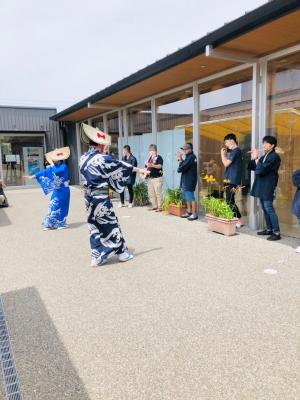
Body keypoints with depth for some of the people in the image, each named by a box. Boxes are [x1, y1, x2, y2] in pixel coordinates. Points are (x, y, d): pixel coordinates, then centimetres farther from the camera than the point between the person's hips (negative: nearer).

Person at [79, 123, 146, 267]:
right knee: (111, 224, 6)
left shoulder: (84, 158, 7)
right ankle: (122, 252, 20)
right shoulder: (102, 158, -15)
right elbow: (121, 166, -6)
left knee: (95, 226, 13)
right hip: (101, 198, -7)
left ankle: (97, 256, 18)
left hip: (89, 196, 7)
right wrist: (139, 170, 5)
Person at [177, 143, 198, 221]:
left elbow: (180, 169, -21)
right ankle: (189, 212, 25)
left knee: (191, 198, -5)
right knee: (187, 198, 16)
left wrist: (180, 159, -8)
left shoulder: (191, 157, -18)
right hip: (186, 181, 10)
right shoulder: (189, 157, 14)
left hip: (189, 181, -10)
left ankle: (194, 214, 1)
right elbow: (184, 166, 14)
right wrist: (180, 159, 2)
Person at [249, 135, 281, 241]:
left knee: (269, 208, -9)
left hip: (268, 187, -9)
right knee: (265, 208, 13)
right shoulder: (264, 157, 14)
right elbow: (251, 167, 15)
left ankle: (277, 232, -4)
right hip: (261, 186, 9)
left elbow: (261, 170, -22)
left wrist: (256, 158, -13)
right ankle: (269, 229, 23)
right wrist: (253, 158, 1)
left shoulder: (274, 157, -13)